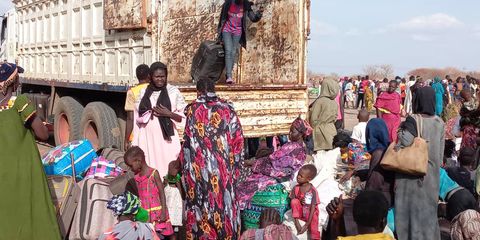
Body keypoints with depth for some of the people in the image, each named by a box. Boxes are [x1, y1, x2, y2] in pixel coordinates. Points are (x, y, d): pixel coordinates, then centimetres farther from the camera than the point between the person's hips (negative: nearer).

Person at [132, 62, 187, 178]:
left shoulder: (174, 92, 4)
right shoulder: (144, 93, 11)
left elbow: (184, 117, 5)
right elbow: (138, 118, 14)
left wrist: (169, 114, -12)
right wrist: (135, 143, 12)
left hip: (166, 139, -2)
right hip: (147, 139, 2)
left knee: (167, 168, -6)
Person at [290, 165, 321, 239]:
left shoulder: (313, 191, -18)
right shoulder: (296, 188, -9)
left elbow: (313, 208, -19)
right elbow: (292, 201, -3)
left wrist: (307, 225, -22)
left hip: (309, 213, -3)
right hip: (299, 211, 3)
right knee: (294, 202, -26)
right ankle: (296, 221, -22)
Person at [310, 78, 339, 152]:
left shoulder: (320, 101, -16)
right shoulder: (335, 103, 1)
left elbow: (313, 118, -13)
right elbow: (335, 118, 12)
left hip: (321, 132, -5)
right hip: (332, 130, 5)